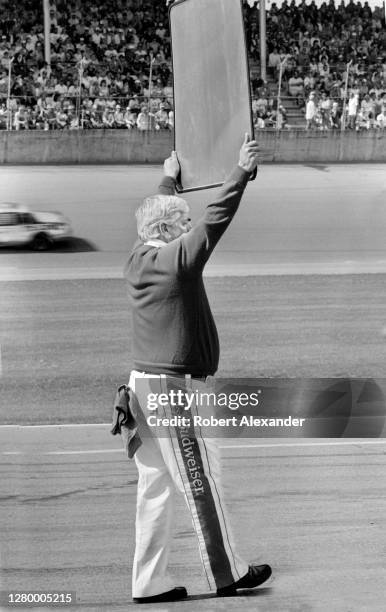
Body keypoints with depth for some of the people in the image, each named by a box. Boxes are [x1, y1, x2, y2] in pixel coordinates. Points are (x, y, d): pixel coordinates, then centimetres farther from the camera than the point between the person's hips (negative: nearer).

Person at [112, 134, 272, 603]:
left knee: (155, 486, 10)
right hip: (176, 387, -9)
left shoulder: (138, 259, 10)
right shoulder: (176, 259, -13)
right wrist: (242, 171, -9)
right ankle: (226, 574, 8)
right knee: (201, 483, -1)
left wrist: (169, 179, 41)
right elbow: (216, 218, -15)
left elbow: (155, 216, 28)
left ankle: (149, 582, 12)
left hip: (145, 381, 9)